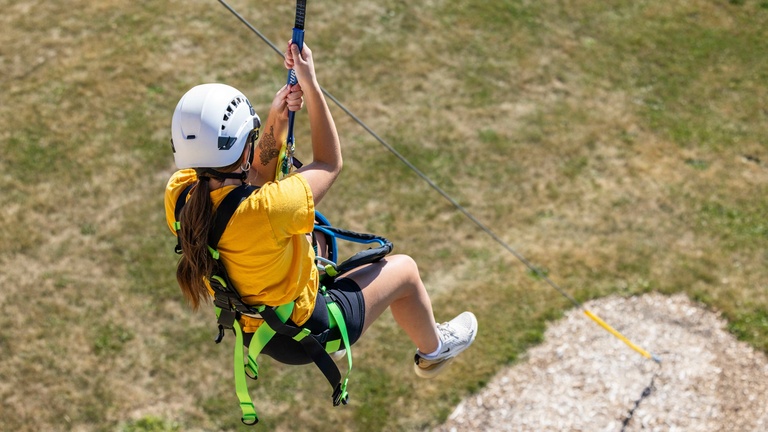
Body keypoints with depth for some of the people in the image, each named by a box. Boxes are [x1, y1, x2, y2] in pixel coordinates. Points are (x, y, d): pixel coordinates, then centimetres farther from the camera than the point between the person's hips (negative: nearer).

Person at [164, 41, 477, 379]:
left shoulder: (179, 193, -20)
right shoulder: (263, 212, -40)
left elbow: (255, 178, 0)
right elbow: (330, 164, -20)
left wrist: (276, 120, -13)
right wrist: (311, 86, -17)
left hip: (252, 331, 7)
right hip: (304, 333, -6)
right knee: (403, 269, 16)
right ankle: (433, 350, 45)